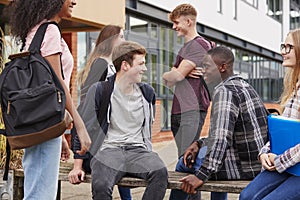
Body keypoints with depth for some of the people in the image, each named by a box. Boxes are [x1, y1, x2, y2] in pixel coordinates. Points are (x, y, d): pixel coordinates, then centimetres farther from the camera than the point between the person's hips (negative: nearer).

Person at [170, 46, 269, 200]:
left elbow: (221, 138, -29)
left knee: (183, 163, 5)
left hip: (244, 168, -10)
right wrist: (199, 143, 10)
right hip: (260, 162, 10)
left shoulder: (224, 90, -18)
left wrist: (201, 175, -30)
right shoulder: (243, 86, 14)